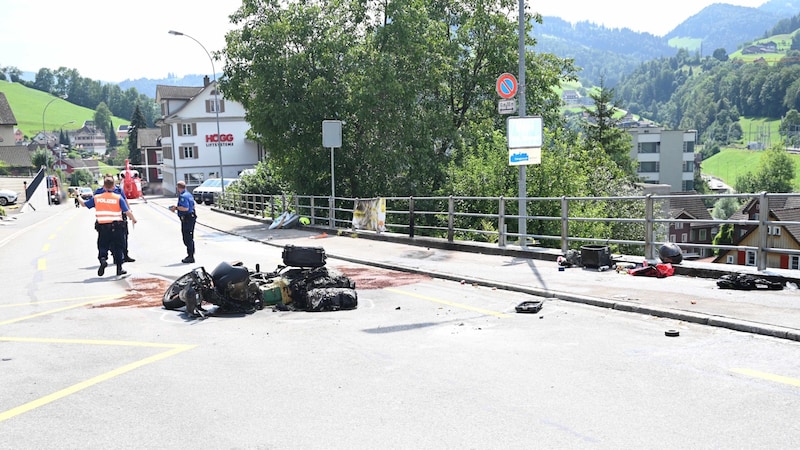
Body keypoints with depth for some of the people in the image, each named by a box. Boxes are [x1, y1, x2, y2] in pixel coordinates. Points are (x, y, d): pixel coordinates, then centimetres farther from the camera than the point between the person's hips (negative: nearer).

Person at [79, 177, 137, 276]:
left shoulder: (97, 198, 4)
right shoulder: (118, 197, -4)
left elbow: (84, 204, 17)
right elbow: (127, 211, -8)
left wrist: (78, 197, 37)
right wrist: (133, 219, 10)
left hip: (102, 227, 1)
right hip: (116, 227, -1)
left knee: (102, 247, 10)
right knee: (118, 248, 12)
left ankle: (103, 259, -20)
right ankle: (119, 268, 16)